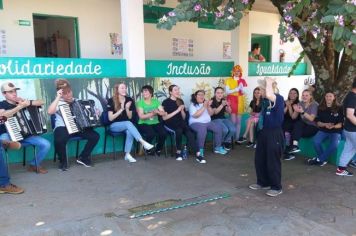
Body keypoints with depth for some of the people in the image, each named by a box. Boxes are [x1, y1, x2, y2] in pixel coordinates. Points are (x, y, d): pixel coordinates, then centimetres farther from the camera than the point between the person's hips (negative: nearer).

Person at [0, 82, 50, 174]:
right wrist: (20, 106, -25)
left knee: (46, 144, -14)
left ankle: (34, 165, 10)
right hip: (8, 135, -4)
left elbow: (41, 102, 7)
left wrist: (27, 102, -9)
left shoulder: (21, 102, 12)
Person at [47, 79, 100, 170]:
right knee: (59, 140, -37)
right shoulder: (58, 103, -1)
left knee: (95, 136, -15)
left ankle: (83, 158, 5)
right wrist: (58, 97, -21)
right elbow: (50, 112, -24)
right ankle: (63, 162, -7)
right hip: (63, 128, -5)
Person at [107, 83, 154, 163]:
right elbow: (110, 118, -13)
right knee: (128, 123, -34)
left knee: (129, 131, -32)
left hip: (126, 124, 3)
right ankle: (143, 142, -42)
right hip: (114, 125, -3)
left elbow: (130, 117, 3)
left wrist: (127, 109, -16)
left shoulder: (129, 100, 2)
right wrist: (121, 109, -20)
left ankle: (127, 154, -29)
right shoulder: (111, 101, -8)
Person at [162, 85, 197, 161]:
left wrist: (182, 110, -3)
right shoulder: (166, 102, 1)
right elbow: (164, 118, -9)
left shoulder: (180, 101, 15)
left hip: (180, 123, 4)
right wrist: (177, 110, -12)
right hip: (170, 123, -4)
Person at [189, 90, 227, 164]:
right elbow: (195, 115, -18)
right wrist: (204, 107, -20)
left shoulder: (206, 103, 16)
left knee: (219, 128, -11)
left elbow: (211, 114, 11)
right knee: (202, 130, -38)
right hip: (196, 123, -7)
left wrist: (208, 106, -8)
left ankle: (218, 147, 3)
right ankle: (200, 152, -34)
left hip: (207, 122, 7)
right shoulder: (192, 105, -4)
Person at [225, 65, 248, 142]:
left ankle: (237, 137, 12)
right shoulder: (228, 80, 2)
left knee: (238, 121, 5)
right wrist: (236, 89, -14)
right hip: (231, 101, -3)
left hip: (239, 101, 3)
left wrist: (242, 88, -13)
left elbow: (244, 93, 6)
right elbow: (227, 91, -7)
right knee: (233, 121, -8)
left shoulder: (242, 81, 9)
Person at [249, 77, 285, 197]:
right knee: (259, 159, 16)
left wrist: (269, 82, -23)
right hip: (264, 132, 9)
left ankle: (276, 187, 18)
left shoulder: (278, 98, -16)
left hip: (274, 133, -9)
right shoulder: (265, 100, 7)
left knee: (273, 161, 1)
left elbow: (269, 95, -39)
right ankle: (263, 182, 33)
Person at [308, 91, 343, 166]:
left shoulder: (339, 108, 1)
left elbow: (340, 124, -2)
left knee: (335, 144, -33)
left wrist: (333, 126, -24)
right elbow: (318, 122, 4)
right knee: (315, 141, -30)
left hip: (336, 131, -2)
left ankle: (319, 159, -14)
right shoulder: (320, 108, 7)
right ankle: (323, 160, -8)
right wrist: (325, 124, -17)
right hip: (323, 130, 2)